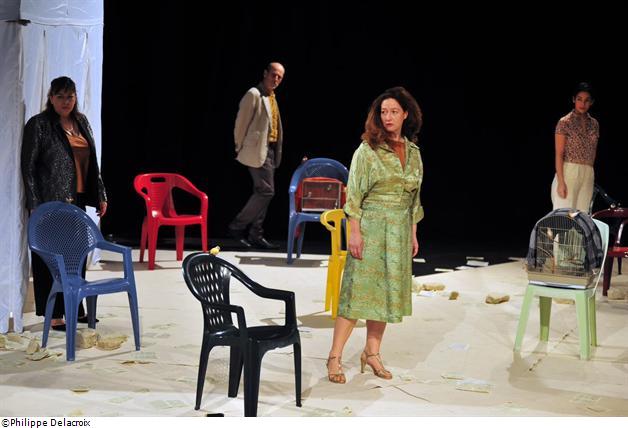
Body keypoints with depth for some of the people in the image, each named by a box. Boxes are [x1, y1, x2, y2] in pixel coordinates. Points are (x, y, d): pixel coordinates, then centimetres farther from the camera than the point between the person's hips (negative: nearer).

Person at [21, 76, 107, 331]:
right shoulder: (39, 124, -7)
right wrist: (35, 206, -15)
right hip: (51, 202, -6)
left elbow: (92, 163, 18)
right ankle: (53, 314, 9)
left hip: (77, 200, 6)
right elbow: (28, 167, -9)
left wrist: (100, 195, 14)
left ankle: (75, 309, 23)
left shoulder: (81, 122, 12)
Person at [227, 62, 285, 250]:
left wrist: (277, 153, 13)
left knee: (262, 192, 9)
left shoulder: (271, 97, 17)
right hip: (257, 150, -9)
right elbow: (241, 122, -10)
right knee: (266, 191, -12)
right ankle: (237, 226, -2)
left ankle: (256, 235, 14)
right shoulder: (254, 94, -11)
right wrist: (240, 149, -7)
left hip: (270, 151, 9)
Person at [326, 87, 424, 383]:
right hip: (371, 226, -5)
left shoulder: (413, 153, 10)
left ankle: (371, 353, 20)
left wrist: (413, 234, 13)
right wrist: (354, 231, -15)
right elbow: (354, 194, -8)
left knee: (387, 291, 8)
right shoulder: (368, 150, -6)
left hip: (399, 231, 6)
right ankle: (335, 357, -1)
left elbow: (414, 198, 15)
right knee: (357, 290, -6)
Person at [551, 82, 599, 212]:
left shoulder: (594, 124, 13)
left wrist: (590, 175, 10)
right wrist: (561, 182, -15)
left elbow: (593, 152, 16)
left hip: (588, 175, 5)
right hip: (568, 172, -5)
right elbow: (559, 154, -8)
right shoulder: (564, 122, -3)